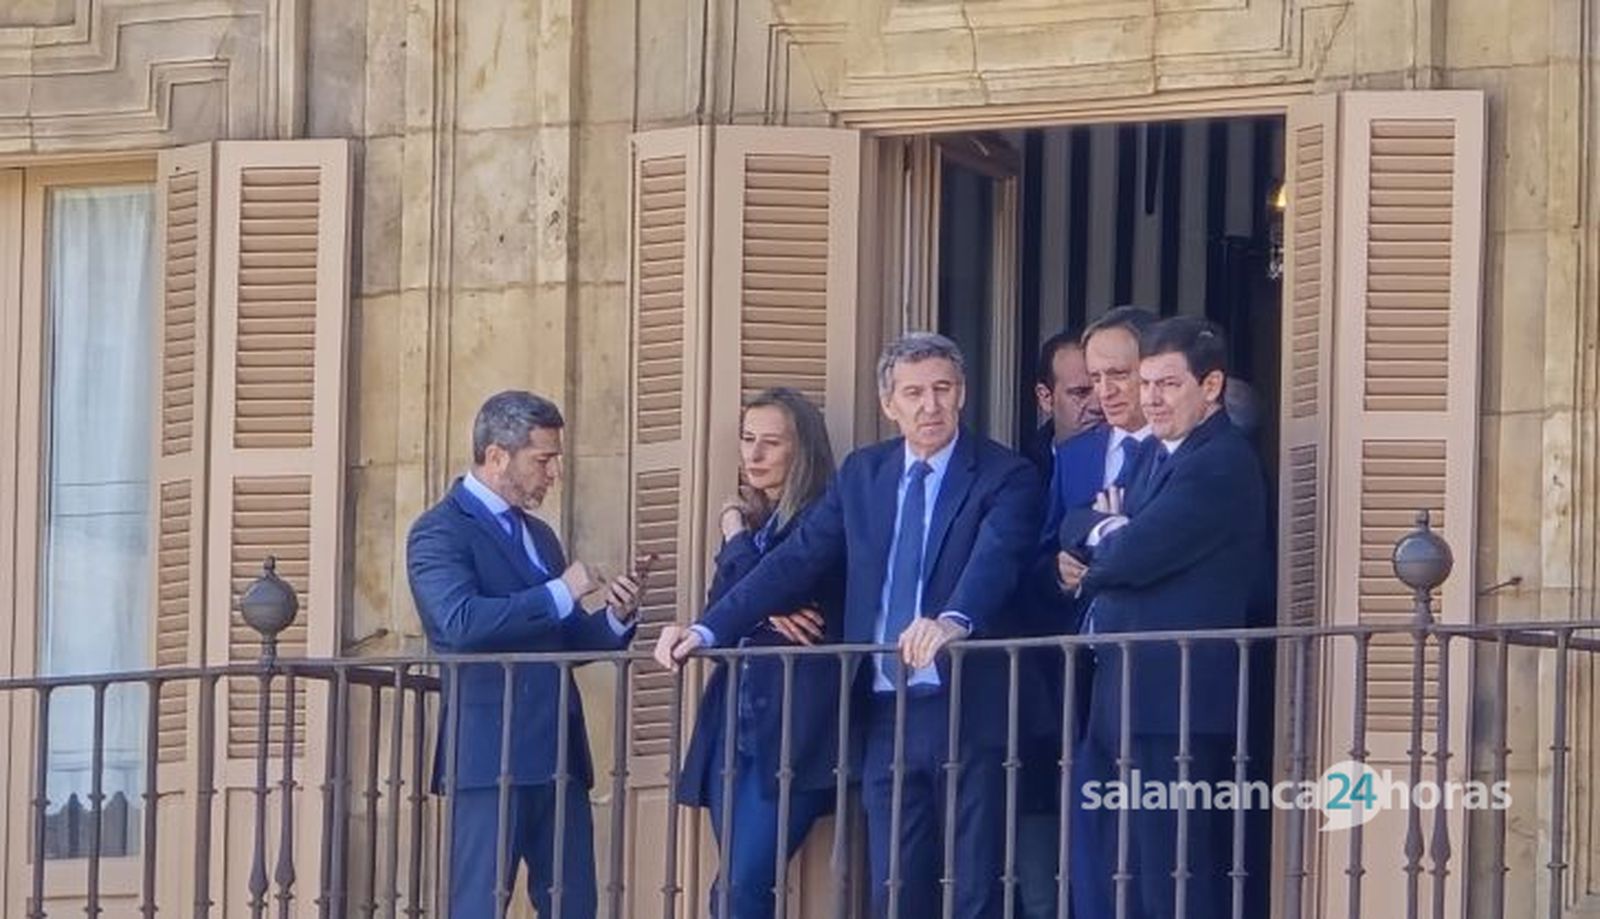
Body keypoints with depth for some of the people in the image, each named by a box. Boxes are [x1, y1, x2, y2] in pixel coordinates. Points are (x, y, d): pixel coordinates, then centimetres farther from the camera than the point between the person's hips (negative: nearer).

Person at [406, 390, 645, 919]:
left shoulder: (538, 536, 22)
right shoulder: (440, 532, -5)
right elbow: (460, 622, -21)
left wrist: (615, 619, 3)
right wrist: (558, 594, -17)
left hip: (557, 756, 8)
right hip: (490, 756, -8)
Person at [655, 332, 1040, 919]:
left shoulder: (1005, 477, -3)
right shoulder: (862, 475, 14)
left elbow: (996, 559, -21)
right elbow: (796, 561, 10)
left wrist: (954, 621, -42)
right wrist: (708, 629, -1)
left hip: (969, 712, -5)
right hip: (886, 715, 5)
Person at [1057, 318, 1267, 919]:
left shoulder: (1221, 464, -13)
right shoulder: (1161, 453, 19)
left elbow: (1134, 556, -21)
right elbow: (1075, 529, 19)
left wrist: (1093, 556, 1)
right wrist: (1108, 531, -4)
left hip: (1177, 699, -10)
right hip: (1120, 699, 10)